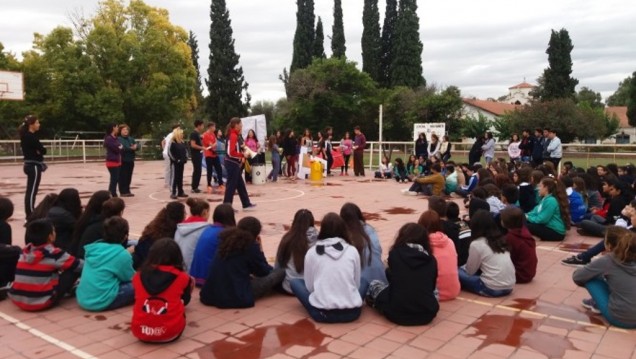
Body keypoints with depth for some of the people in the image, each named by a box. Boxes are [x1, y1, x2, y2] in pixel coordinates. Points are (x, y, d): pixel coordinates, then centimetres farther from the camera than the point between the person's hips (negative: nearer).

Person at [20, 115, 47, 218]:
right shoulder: (30, 137, -17)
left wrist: (37, 151, -9)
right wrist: (38, 151, 1)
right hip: (34, 166, -10)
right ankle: (31, 215, -6)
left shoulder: (27, 136, 13)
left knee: (30, 191, 14)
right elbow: (43, 150, -18)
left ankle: (30, 214, 21)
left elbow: (36, 149, 11)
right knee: (32, 191, -8)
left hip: (31, 165, 10)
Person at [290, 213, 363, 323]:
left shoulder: (312, 252, 2)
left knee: (294, 282, 21)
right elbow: (357, 284, 11)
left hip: (322, 313, -1)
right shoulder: (352, 251, 4)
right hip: (353, 312, 2)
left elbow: (309, 286, 5)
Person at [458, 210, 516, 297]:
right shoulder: (500, 239, 11)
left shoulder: (476, 244, -8)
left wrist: (462, 267, 22)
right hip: (509, 286, 7)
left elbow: (470, 271, 1)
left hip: (492, 289, -7)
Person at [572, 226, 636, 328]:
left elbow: (576, 277, 0)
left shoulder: (606, 261, -11)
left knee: (589, 277, 4)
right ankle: (597, 303, 25)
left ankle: (599, 305, 17)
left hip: (619, 318, -5)